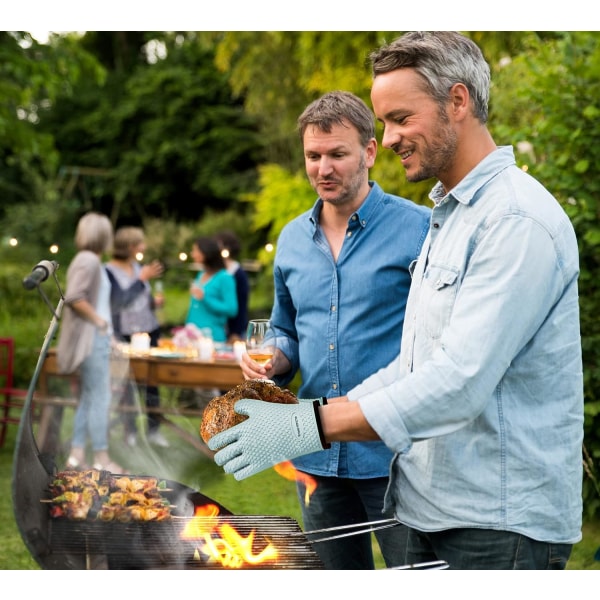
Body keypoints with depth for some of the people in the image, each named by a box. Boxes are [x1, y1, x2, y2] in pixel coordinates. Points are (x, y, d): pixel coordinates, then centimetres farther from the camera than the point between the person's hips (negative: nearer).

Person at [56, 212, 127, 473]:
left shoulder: (90, 261, 15)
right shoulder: (89, 260, -15)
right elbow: (74, 297, -26)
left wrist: (105, 328, 14)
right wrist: (98, 319, -17)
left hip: (95, 338, 10)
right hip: (92, 338, -10)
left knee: (88, 398, 12)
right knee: (100, 398, -5)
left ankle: (77, 455, 15)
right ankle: (101, 459, -1)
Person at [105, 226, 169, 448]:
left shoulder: (139, 267, 7)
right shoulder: (109, 271, -9)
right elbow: (121, 299, -19)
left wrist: (155, 301, -4)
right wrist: (142, 279, -16)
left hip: (148, 330, 5)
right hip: (124, 334, -5)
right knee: (126, 382, 1)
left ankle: (154, 428, 12)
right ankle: (130, 431, 11)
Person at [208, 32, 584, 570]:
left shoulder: (518, 220, -17)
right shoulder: (448, 216, 16)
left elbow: (459, 383, -26)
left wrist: (308, 428, -26)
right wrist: (305, 415, 7)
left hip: (500, 526, -9)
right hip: (435, 513, 9)